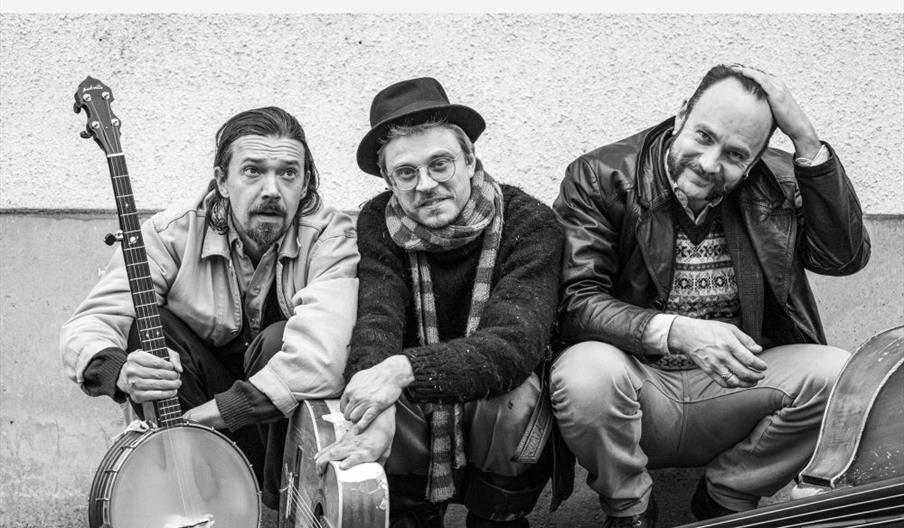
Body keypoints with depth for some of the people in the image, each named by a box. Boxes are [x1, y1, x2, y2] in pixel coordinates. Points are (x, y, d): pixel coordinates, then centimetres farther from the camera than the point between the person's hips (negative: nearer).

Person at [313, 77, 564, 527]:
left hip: (494, 393, -2)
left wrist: (407, 368, -44)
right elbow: (376, 322, -21)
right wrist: (376, 415, -42)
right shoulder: (378, 223, -8)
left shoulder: (529, 223, -16)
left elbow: (516, 341, -29)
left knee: (515, 405, -33)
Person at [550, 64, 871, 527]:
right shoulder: (599, 177, -8)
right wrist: (674, 331, -30)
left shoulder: (777, 184, 4)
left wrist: (806, 140, -16)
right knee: (585, 375, -35)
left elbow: (846, 256, -11)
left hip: (734, 383, 3)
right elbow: (574, 299, -15)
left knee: (839, 375, -21)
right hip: (639, 380, -3)